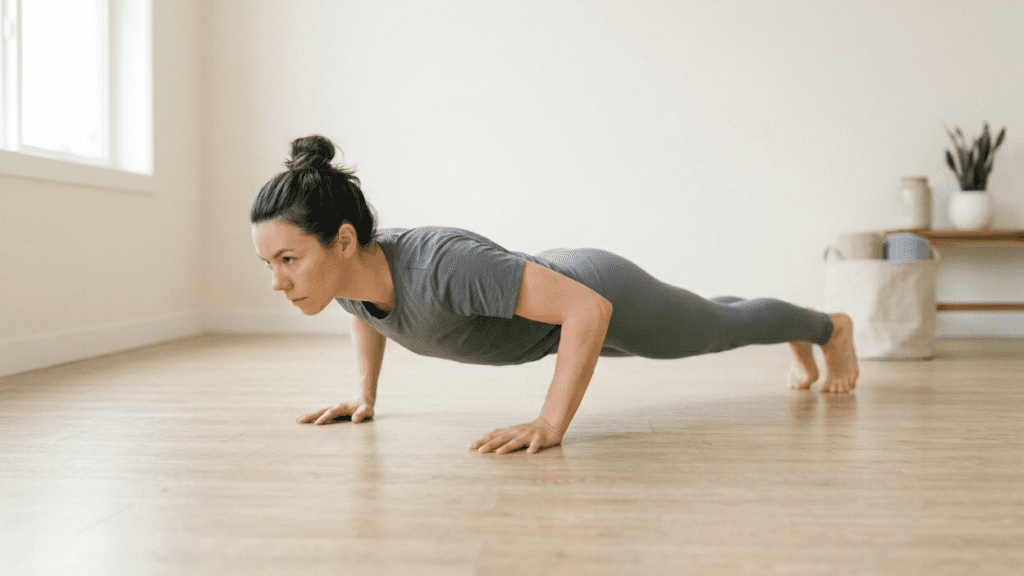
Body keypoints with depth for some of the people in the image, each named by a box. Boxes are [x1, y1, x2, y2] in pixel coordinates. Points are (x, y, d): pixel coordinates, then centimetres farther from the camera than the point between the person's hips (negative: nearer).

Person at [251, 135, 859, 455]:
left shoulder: (443, 265, -45)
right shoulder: (349, 273, -21)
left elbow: (588, 309, -44)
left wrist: (551, 425, -46)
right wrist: (364, 394, -1)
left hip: (599, 297, -7)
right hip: (542, 280, 7)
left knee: (721, 328, 22)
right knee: (708, 321, 34)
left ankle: (831, 326, 54)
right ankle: (803, 337, 64)